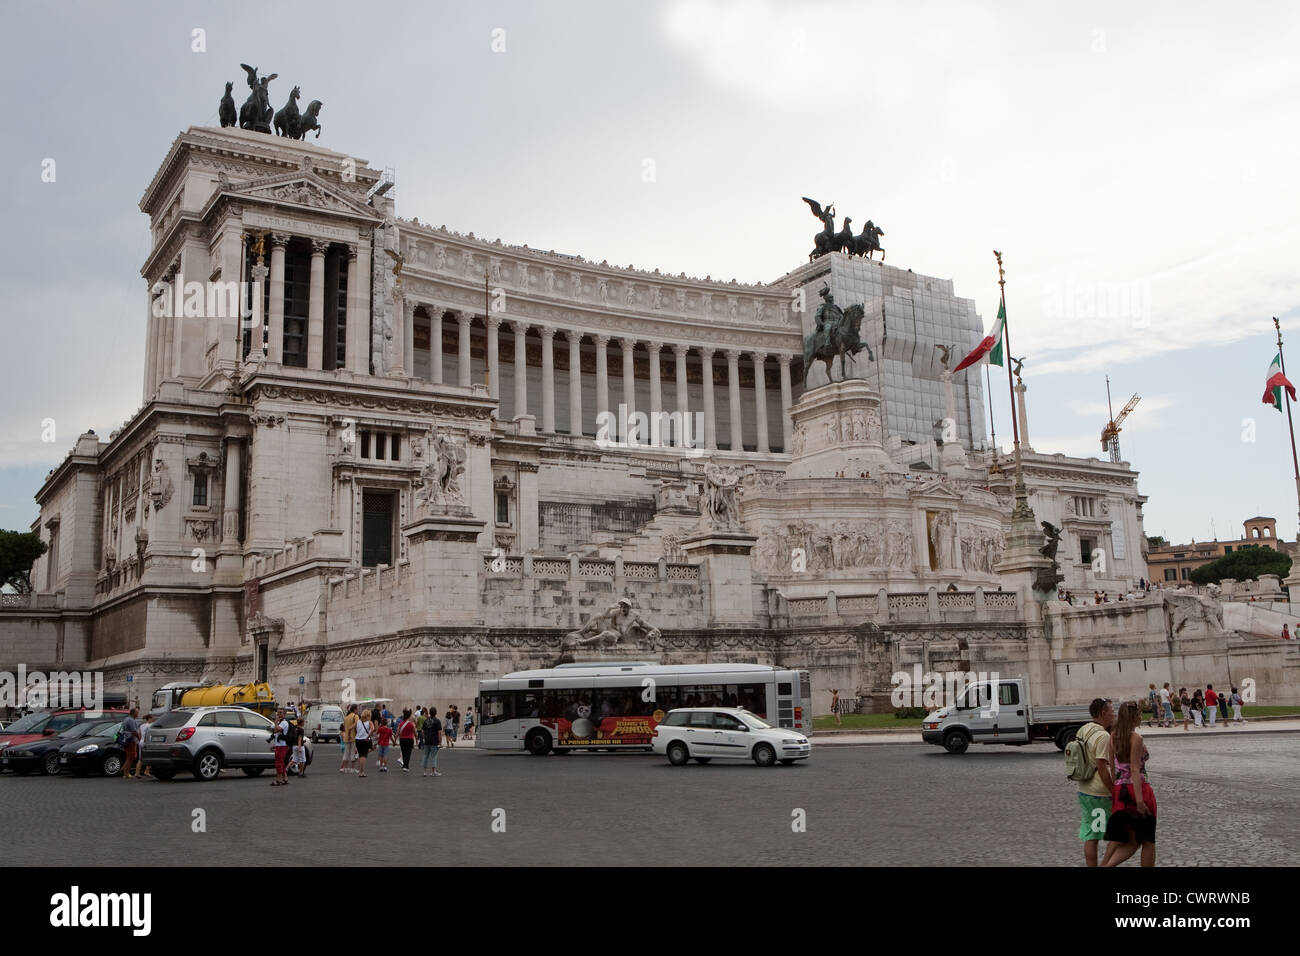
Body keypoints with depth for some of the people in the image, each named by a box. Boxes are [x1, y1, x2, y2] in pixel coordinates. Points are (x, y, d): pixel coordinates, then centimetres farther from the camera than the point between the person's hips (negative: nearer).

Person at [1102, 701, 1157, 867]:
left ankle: (1106, 865, -11)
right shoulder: (1136, 738, -13)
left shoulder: (1113, 736, 8)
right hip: (1139, 789, -7)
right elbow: (1135, 770, -18)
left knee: (1131, 841, 11)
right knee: (1148, 840, 10)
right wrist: (1139, 800, -20)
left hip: (1119, 791, 7)